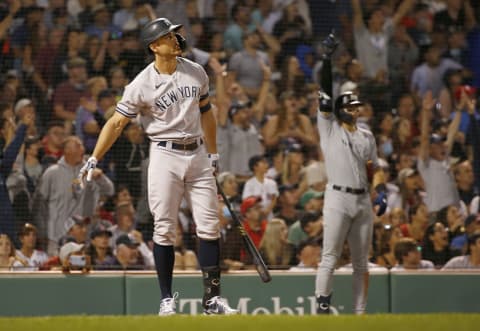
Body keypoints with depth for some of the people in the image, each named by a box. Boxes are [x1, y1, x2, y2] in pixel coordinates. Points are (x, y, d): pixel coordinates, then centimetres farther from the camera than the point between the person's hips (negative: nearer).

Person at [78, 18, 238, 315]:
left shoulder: (196, 73, 5)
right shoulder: (142, 85, -9)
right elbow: (117, 123, -9)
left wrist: (213, 154, 17)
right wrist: (94, 160, -17)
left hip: (198, 154, 4)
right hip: (165, 156, -4)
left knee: (209, 226, 1)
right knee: (165, 229, -3)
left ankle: (212, 297, 6)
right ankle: (167, 299, 4)